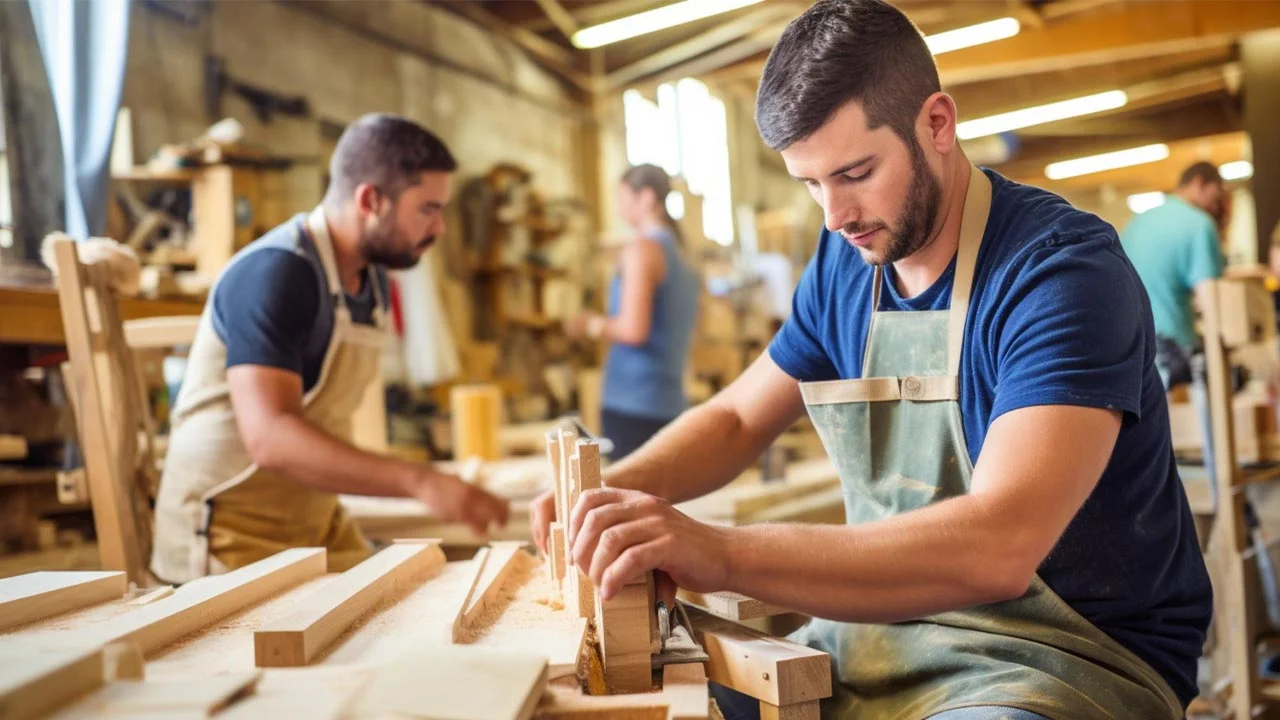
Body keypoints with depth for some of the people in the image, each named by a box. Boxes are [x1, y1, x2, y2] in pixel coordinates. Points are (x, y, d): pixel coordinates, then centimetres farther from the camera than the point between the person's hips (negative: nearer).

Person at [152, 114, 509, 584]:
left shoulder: (372, 280, 8)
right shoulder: (274, 274, -20)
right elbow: (269, 437, -32)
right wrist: (419, 482, -38)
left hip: (320, 528, 8)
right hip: (232, 540, -7)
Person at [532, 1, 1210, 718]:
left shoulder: (1063, 268, -19)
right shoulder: (846, 264, 4)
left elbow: (998, 546, -32)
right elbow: (735, 420, 14)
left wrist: (723, 552, -39)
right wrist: (613, 494, -7)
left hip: (1075, 658, -6)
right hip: (883, 637, 7)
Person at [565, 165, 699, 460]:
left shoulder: (642, 248, -10)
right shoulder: (679, 251, 15)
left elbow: (633, 330, -19)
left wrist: (592, 325, -3)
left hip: (632, 403, -8)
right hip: (670, 402, 8)